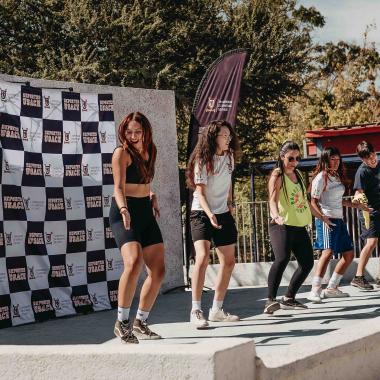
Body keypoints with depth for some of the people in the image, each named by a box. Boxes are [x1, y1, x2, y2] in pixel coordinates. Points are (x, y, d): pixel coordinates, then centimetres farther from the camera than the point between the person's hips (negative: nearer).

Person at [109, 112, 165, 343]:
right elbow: (119, 187, -19)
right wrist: (123, 209, -37)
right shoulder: (122, 153, -9)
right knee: (134, 263, -28)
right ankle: (122, 322, -18)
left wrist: (152, 196, 13)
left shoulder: (150, 152, 13)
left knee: (158, 270, 4)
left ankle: (140, 323, 17)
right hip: (125, 213, -8)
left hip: (146, 213, 8)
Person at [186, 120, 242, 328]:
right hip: (201, 214, -7)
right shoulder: (203, 160, -14)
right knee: (203, 258, -24)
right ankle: (196, 311, -21)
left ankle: (217, 310, 20)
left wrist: (230, 201, 14)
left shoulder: (229, 157, 5)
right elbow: (200, 192, -20)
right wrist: (210, 215, -34)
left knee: (228, 262, 9)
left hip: (223, 214, 8)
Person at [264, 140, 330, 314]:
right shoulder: (277, 175, -7)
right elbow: (273, 200, -23)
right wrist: (277, 216, -42)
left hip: (300, 227, 9)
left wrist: (320, 216, 37)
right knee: (282, 259, -27)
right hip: (282, 226, -9)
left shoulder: (297, 174, 17)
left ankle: (288, 298, 21)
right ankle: (270, 300, -28)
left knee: (307, 262, 8)